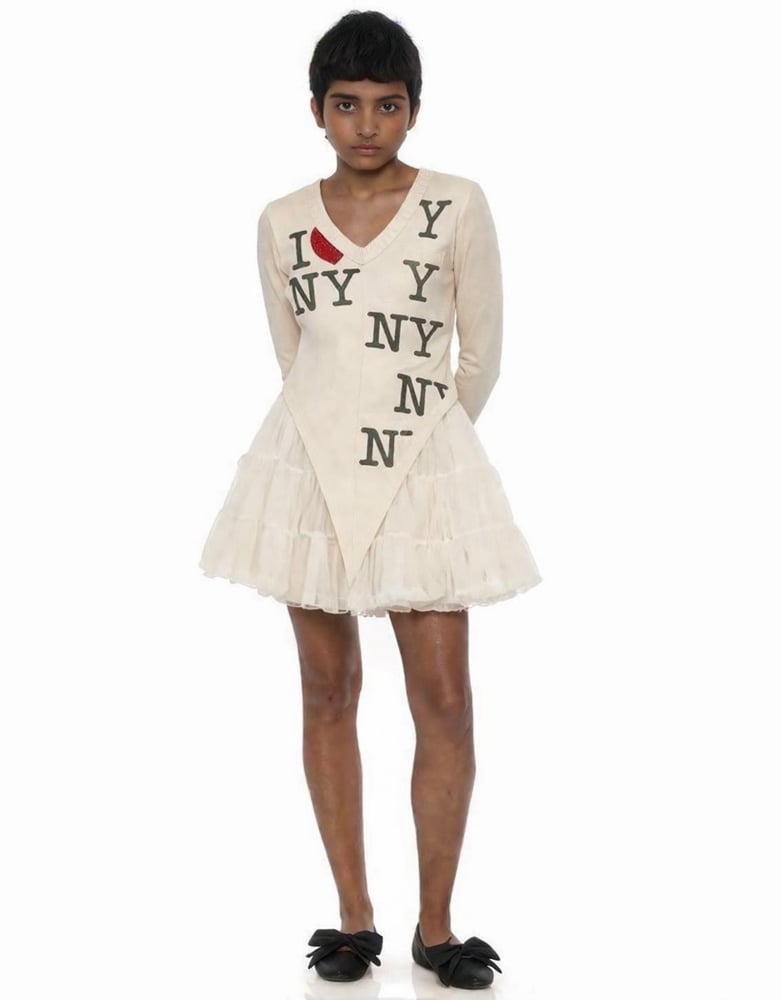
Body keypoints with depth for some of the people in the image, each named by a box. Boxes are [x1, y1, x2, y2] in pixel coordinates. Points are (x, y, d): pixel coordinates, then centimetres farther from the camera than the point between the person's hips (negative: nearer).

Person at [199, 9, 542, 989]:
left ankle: (436, 924, 10)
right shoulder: (282, 221, 4)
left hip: (425, 468, -2)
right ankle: (354, 916, 17)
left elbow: (482, 357, 4)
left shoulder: (458, 206, -2)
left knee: (445, 699, -3)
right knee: (328, 689, 6)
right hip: (310, 464, 2)